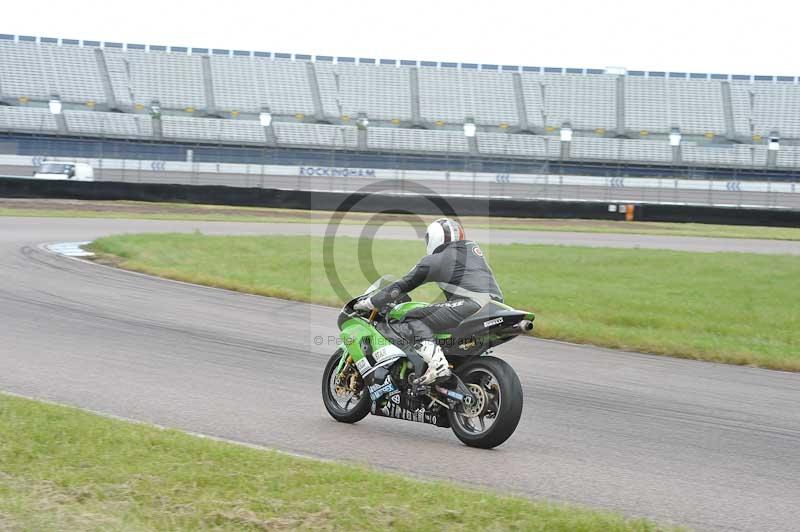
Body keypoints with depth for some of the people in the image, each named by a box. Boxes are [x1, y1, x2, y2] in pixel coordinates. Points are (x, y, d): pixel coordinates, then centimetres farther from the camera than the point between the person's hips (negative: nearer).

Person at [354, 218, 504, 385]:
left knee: (414, 319, -7)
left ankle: (437, 364, -31)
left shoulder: (434, 261, 7)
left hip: (473, 305, -8)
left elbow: (402, 285, 10)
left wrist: (369, 303, 18)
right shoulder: (472, 247, 25)